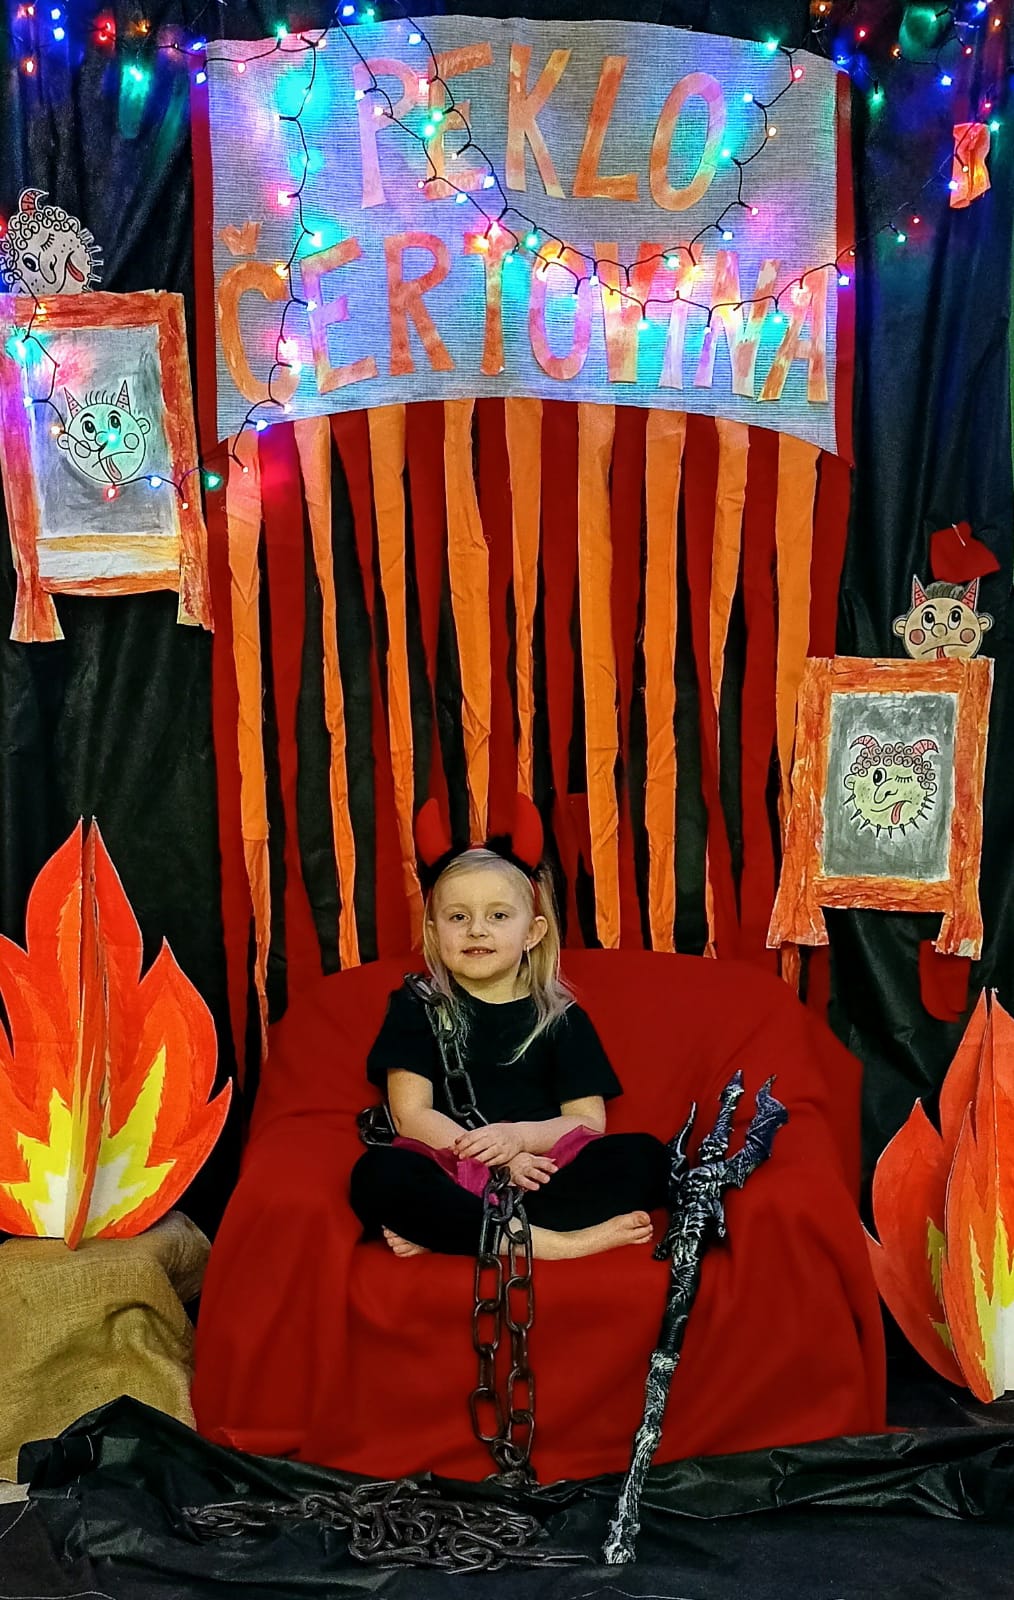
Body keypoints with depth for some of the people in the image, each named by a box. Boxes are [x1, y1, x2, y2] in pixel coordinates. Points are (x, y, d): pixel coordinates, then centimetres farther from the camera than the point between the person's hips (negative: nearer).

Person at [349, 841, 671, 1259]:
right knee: (378, 1173, -32)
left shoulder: (562, 1017, 14)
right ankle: (553, 1242, -32)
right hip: (452, 1175, -2)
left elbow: (588, 1120, 5)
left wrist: (518, 1136, -16)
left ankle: (440, 1234, -27)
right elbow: (410, 1114, 0)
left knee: (646, 1157, -24)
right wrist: (489, 1156, -16)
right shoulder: (417, 1006, 10)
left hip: (543, 1170, 3)